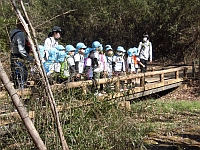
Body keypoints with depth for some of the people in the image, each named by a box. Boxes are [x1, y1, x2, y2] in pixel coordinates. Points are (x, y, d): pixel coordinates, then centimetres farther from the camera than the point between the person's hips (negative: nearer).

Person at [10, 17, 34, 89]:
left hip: (14, 58, 10)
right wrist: (31, 59, -22)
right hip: (18, 60, -10)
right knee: (20, 81, -6)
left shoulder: (14, 32, 12)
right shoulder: (20, 34, -19)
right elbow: (21, 50, -25)